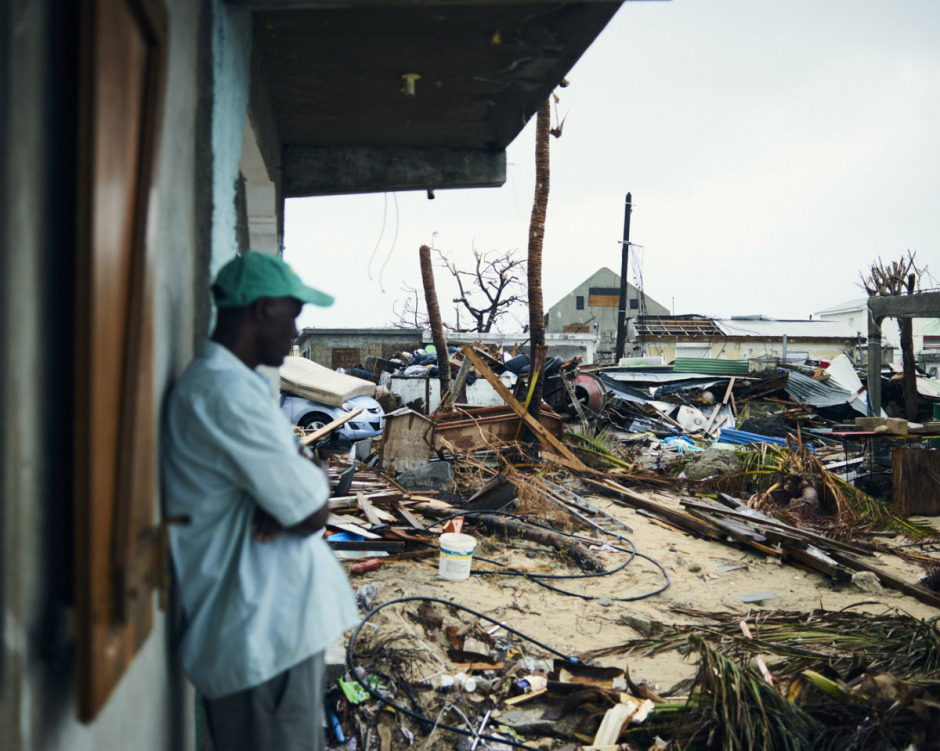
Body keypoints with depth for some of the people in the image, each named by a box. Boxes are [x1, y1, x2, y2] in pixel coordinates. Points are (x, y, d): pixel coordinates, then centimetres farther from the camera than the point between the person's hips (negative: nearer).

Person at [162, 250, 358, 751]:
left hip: (276, 621, 10)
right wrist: (316, 482, 0)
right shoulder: (227, 392, -23)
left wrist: (283, 505, -11)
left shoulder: (240, 382, 12)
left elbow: (288, 480, 12)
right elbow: (312, 515, -22)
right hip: (265, 637, -10)